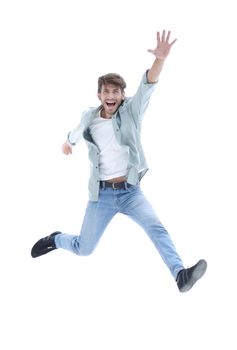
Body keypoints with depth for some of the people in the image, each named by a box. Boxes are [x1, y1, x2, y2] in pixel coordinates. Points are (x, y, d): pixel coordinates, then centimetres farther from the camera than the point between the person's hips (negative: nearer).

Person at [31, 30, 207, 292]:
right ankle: (55, 240, 42)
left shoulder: (131, 111, -6)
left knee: (156, 228, -25)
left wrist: (159, 60, -42)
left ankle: (180, 275, -36)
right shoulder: (90, 118, -1)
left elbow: (147, 86, -25)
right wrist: (68, 142, 45)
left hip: (130, 191, -1)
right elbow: (79, 130, 24)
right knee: (83, 249, 11)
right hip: (101, 194, 1)